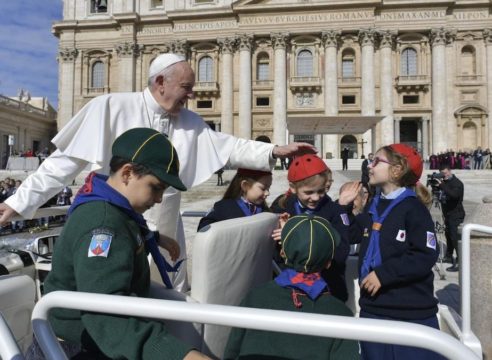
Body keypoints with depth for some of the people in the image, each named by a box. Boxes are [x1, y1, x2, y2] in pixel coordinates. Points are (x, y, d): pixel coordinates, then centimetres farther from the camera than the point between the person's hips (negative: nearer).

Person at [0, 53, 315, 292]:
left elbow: (230, 147, 4)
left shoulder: (190, 123, 4)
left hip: (166, 239, 5)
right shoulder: (111, 108, -11)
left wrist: (275, 151, -6)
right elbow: (66, 161, -9)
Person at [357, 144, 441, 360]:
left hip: (411, 313, -6)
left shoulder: (413, 208, -11)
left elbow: (425, 256, -19)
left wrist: (383, 274, -20)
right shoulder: (374, 208, 10)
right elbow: (366, 250, 17)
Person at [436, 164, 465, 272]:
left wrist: (442, 185, -32)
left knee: (455, 238, -11)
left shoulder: (457, 183, -12)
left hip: (456, 215, -8)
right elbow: (441, 197, 16)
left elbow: (454, 195, -32)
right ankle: (449, 256, 30)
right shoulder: (445, 182, 11)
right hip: (448, 214, 8)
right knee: (448, 235, 16)